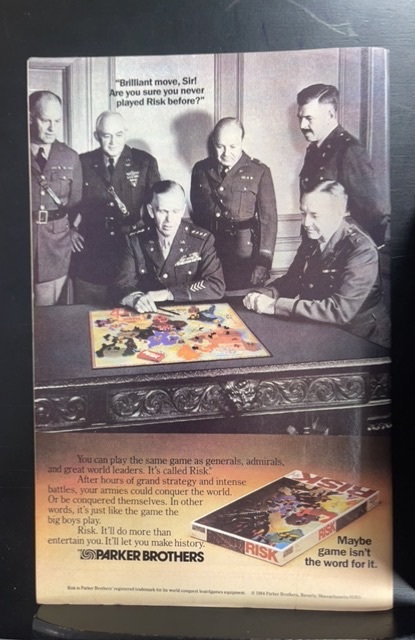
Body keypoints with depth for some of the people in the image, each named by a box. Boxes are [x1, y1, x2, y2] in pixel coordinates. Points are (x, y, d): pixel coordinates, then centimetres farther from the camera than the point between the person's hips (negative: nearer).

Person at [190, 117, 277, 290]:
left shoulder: (259, 172, -2)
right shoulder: (200, 170, 8)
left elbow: (268, 219, -5)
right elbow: (195, 212, 13)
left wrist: (262, 263, -12)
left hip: (245, 258, -2)